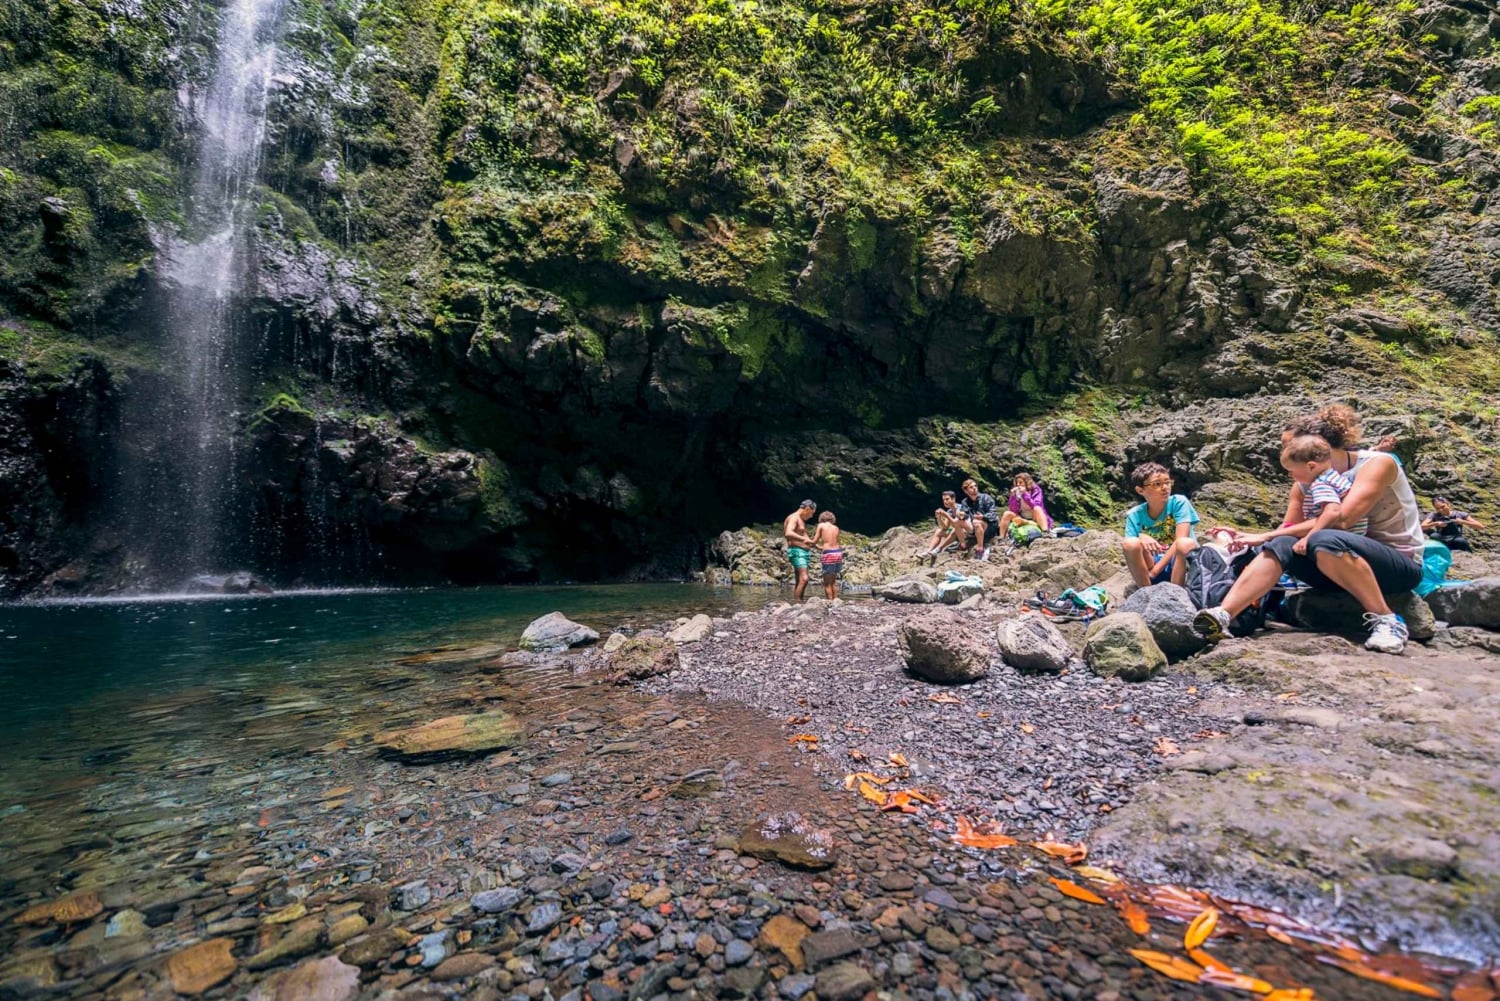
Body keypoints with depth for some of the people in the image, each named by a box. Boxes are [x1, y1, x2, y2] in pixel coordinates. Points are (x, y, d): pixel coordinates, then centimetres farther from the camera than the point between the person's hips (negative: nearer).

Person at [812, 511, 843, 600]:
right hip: (838, 553, 5)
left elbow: (814, 541, 6)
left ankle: (830, 601, 3)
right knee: (833, 581, 21)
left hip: (828, 555, -5)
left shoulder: (821, 525, 5)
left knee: (827, 583, 5)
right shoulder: (836, 528, 16)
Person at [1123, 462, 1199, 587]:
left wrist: (1155, 570, -19)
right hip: (1151, 565, 1)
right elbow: (1131, 552, -5)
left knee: (1186, 543, -32)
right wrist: (1141, 539, -28)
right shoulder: (1134, 515, -2)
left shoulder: (1179, 502, -7)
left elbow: (1181, 540, -17)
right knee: (1130, 543, -26)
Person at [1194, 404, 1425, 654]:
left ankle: (1387, 620, -20)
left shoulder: (1378, 463, -11)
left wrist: (1266, 536, -19)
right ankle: (1222, 616, -39)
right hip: (1346, 564, 5)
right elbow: (1288, 529, 1)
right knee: (1281, 545, -21)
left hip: (1402, 563, -5)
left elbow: (1340, 520, -24)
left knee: (1325, 540, -34)